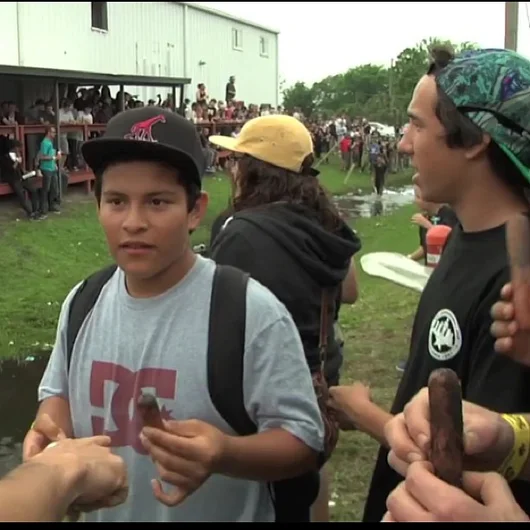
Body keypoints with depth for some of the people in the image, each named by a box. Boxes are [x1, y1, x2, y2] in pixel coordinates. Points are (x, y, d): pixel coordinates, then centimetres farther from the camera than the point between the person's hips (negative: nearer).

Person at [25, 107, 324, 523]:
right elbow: (60, 390, 12)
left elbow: (304, 440, -19)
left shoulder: (252, 312, -23)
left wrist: (224, 453, -36)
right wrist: (50, 429, -9)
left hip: (219, 515, -5)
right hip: (101, 513, 6)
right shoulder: (83, 302, -5)